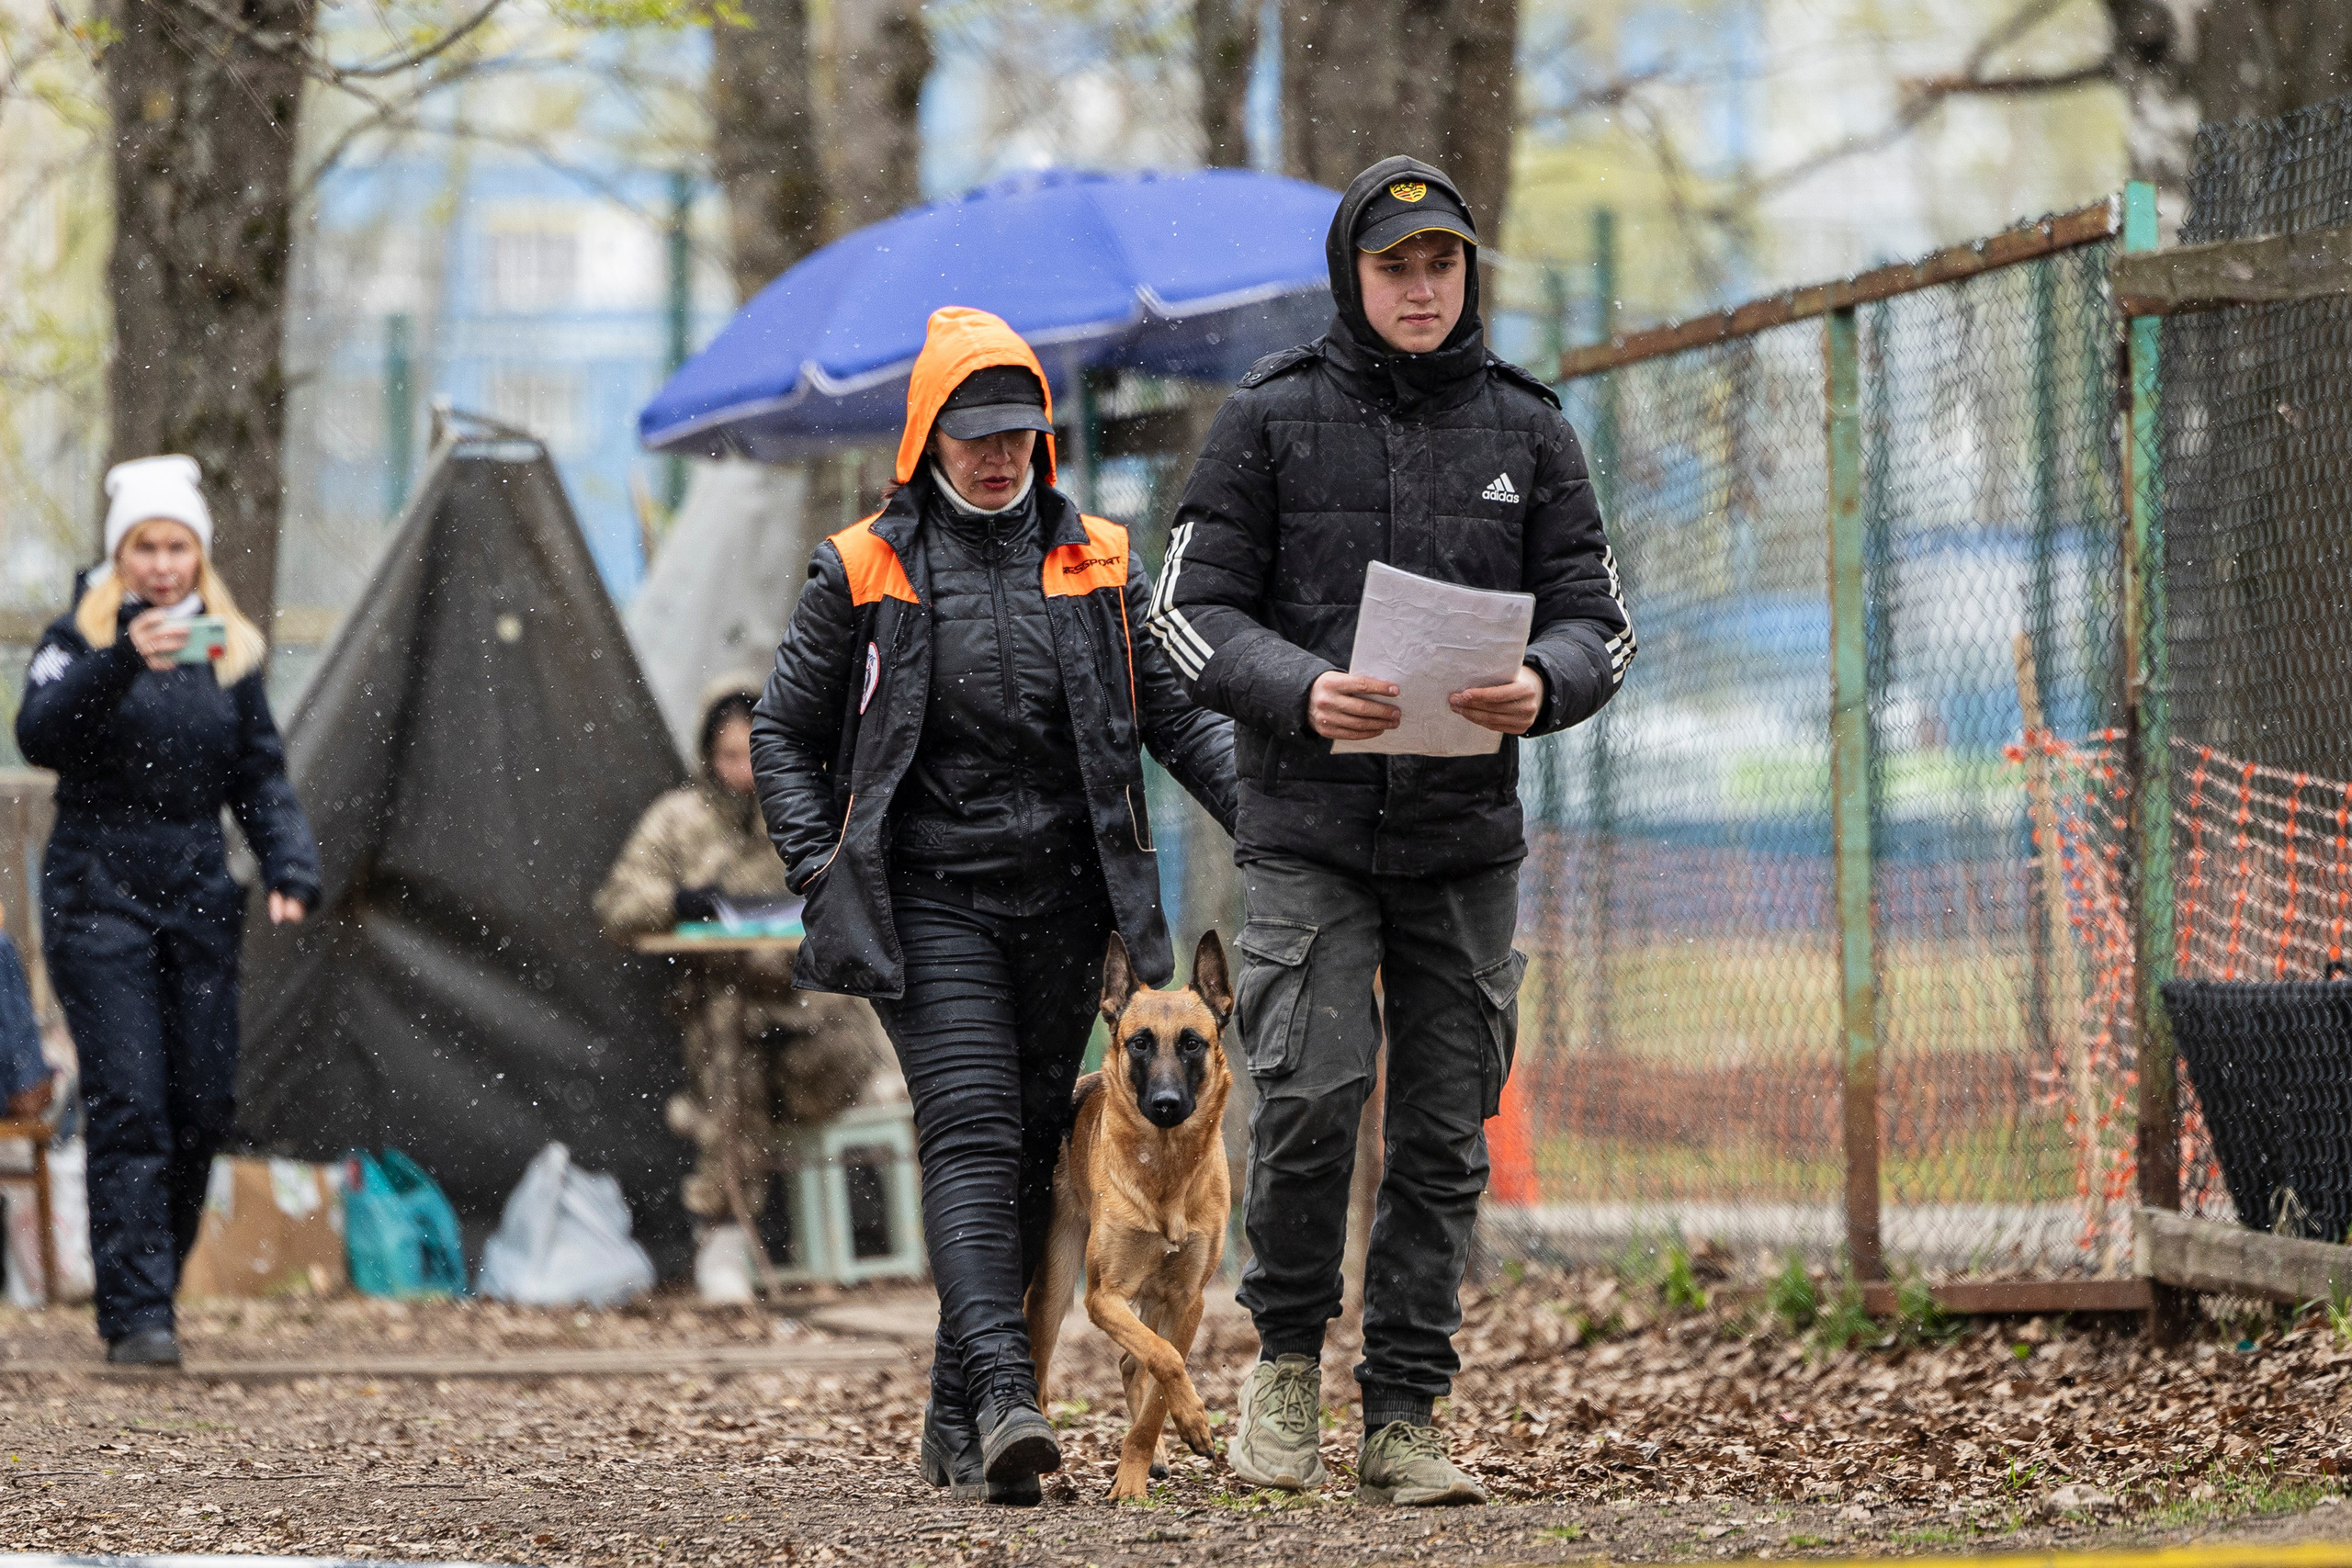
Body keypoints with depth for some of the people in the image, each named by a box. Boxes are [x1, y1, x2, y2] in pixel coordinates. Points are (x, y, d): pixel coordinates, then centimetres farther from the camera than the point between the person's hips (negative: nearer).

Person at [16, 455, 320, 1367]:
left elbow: (261, 778, 13)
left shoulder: (230, 652, 11)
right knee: (129, 1107, -12)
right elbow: (40, 736, -20)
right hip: (100, 897, -4)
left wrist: (291, 868, -4)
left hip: (197, 897, 4)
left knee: (204, 1104, 2)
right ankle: (137, 1316, -14)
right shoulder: (80, 639, -2)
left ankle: (154, 1281, 19)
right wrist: (120, 665, -36)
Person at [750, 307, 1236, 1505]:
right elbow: (783, 735, 9)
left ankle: (957, 1420, 17)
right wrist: (820, 869, -3)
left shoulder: (1096, 564, 8)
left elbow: (1180, 719, 9)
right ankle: (1003, 1396, -29)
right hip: (929, 901, -3)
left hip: (1062, 903, 4)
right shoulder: (865, 572, 2)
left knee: (1031, 1153, 7)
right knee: (971, 1136, -17)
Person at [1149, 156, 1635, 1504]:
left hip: (1468, 834, 3)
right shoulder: (1273, 419, 1)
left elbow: (1598, 621, 7)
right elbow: (1194, 610, 0)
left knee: (1446, 1134, 3)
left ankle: (1405, 1420, 11)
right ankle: (1289, 1350, 4)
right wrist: (1302, 692, -19)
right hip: (1308, 822, -2)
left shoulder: (1527, 430, 7)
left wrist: (1542, 687, -16)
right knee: (1313, 1088, -18)